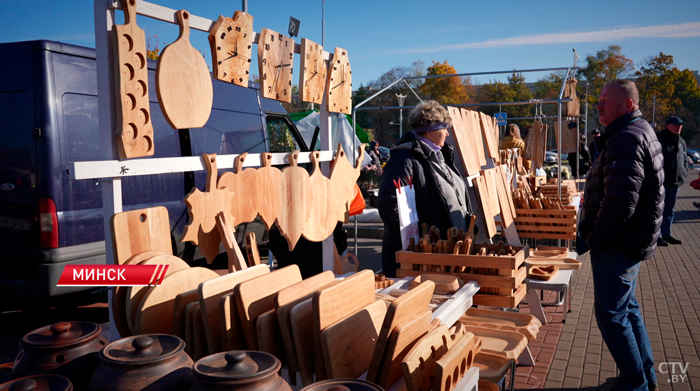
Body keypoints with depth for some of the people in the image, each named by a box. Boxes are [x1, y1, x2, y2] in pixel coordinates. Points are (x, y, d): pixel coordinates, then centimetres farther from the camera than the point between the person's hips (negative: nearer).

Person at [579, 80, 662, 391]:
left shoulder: (626, 139, -21)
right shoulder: (641, 132, 14)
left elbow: (620, 201, -30)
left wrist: (594, 238, -16)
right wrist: (593, 232, 16)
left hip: (618, 245, -11)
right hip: (633, 239, 11)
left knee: (611, 315, 0)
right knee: (627, 308, 21)